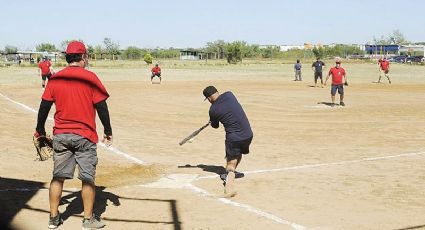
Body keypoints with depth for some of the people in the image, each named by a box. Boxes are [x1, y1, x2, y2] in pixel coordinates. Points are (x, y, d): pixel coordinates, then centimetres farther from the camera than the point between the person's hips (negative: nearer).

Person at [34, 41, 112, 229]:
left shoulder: (54, 79, 3)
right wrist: (108, 132, 2)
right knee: (87, 178, 5)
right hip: (85, 136, -3)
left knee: (58, 177, 11)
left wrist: (40, 131, 17)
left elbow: (44, 107, 6)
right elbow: (101, 107, -7)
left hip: (60, 135, 4)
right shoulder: (90, 78, -7)